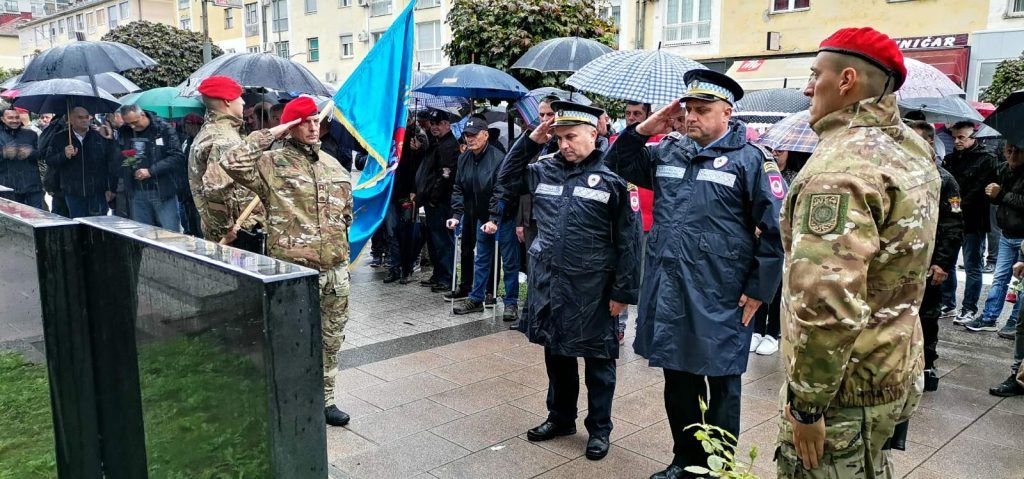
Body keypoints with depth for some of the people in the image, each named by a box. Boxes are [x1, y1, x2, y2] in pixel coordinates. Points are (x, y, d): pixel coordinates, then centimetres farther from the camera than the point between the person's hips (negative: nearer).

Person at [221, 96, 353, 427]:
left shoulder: (333, 165, 13)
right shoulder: (272, 164, -5)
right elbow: (232, 163, -23)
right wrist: (270, 135, -17)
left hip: (336, 269, 6)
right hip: (295, 271, -6)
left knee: (332, 340, 15)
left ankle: (325, 399, 29)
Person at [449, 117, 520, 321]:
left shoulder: (499, 158, -22)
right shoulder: (464, 159, 1)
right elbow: (459, 189, 3)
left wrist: (494, 220, -30)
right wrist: (456, 215, -7)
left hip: (503, 218, -7)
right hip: (482, 218, 7)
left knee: (509, 262, 2)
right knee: (481, 260, 16)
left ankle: (511, 303, 10)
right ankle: (476, 299, 25)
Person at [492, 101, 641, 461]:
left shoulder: (612, 176, -10)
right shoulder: (545, 169, 5)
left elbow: (628, 240, -10)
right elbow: (507, 180, 17)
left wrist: (623, 292, -11)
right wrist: (530, 141, 4)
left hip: (592, 289, -5)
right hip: (548, 283, 5)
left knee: (598, 360, 10)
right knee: (556, 354, 19)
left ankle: (599, 428, 27)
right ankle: (561, 418, 37)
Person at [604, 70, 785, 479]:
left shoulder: (750, 160, -7)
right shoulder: (668, 151, 10)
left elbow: (774, 231, -8)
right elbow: (619, 163, 18)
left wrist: (758, 290, -9)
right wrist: (644, 129, 2)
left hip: (718, 301, -5)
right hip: (667, 293, 6)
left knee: (721, 389, 10)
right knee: (678, 383, 18)